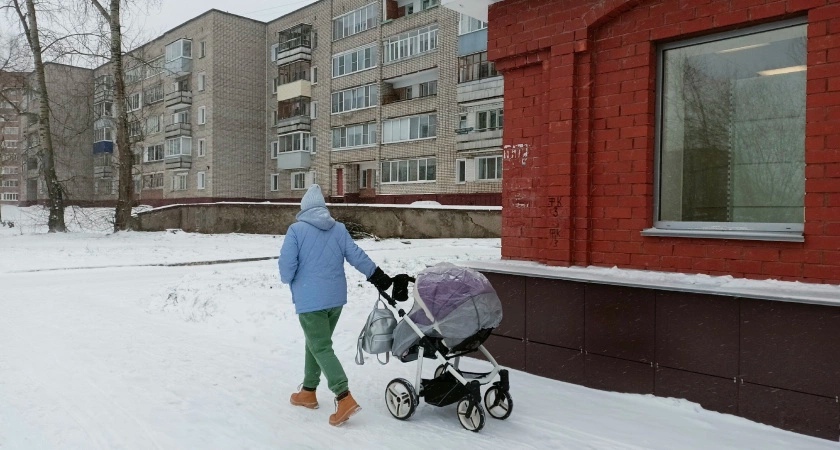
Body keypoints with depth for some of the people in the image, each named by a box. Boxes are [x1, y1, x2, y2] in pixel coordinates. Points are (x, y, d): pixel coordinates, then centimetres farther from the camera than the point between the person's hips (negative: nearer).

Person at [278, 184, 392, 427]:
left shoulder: (296, 230, -8)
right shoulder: (339, 229, 6)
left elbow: (287, 264, -12)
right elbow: (356, 256, 5)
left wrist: (288, 280, 10)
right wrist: (379, 277, 14)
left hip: (310, 299, -6)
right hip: (335, 297, 6)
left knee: (321, 348, -4)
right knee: (315, 343, 21)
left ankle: (345, 398, -15)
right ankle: (308, 391, 30)